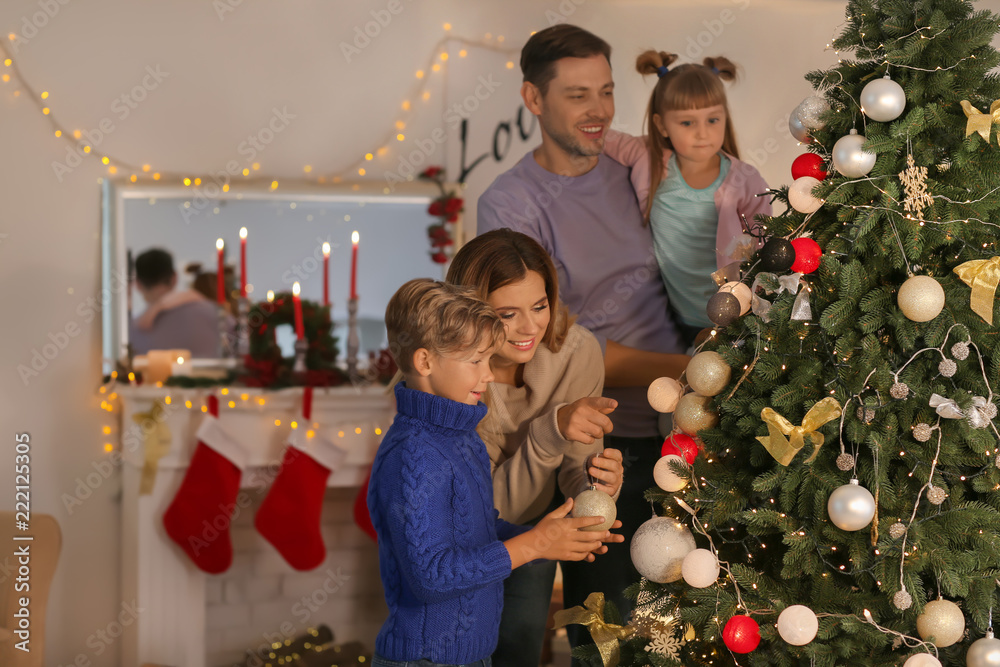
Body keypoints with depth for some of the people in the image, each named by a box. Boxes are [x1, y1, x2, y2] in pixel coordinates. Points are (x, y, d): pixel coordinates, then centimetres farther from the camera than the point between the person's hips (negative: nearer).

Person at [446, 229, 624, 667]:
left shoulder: (576, 351, -29)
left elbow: (575, 468, -18)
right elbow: (497, 502, -33)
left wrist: (595, 479, -42)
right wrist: (549, 432, -48)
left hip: (533, 522, 3)